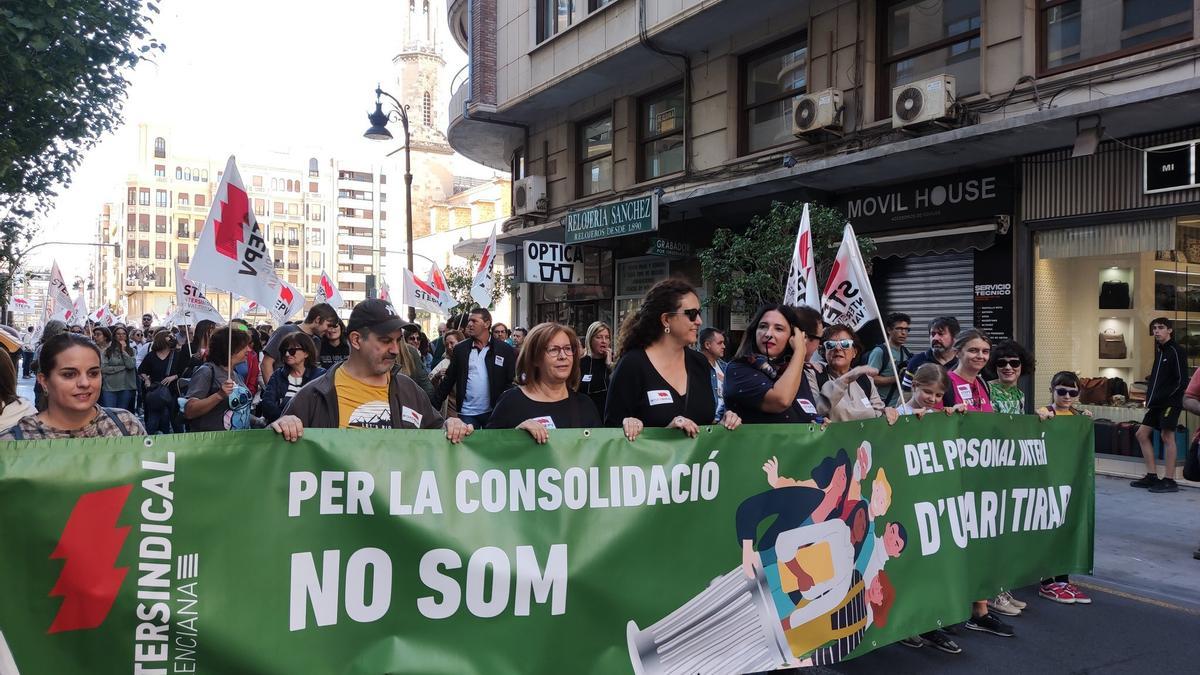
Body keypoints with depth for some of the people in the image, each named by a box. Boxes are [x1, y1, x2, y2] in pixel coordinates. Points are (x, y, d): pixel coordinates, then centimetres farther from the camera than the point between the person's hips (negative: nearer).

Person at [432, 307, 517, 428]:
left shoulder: (505, 350, -1)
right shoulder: (460, 349, 6)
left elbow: (512, 382, -2)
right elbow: (448, 380, 9)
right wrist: (434, 405, 4)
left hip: (493, 412, -2)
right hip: (467, 413, 2)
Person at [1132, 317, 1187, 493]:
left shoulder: (1176, 351, -8)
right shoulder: (1159, 350, 16)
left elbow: (1182, 381, -14)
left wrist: (1161, 397, -15)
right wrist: (1149, 397, 8)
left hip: (1171, 401, -9)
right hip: (1157, 403, 9)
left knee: (1167, 436, -9)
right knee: (1142, 434, 8)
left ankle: (1169, 480, -4)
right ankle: (1152, 476, 13)